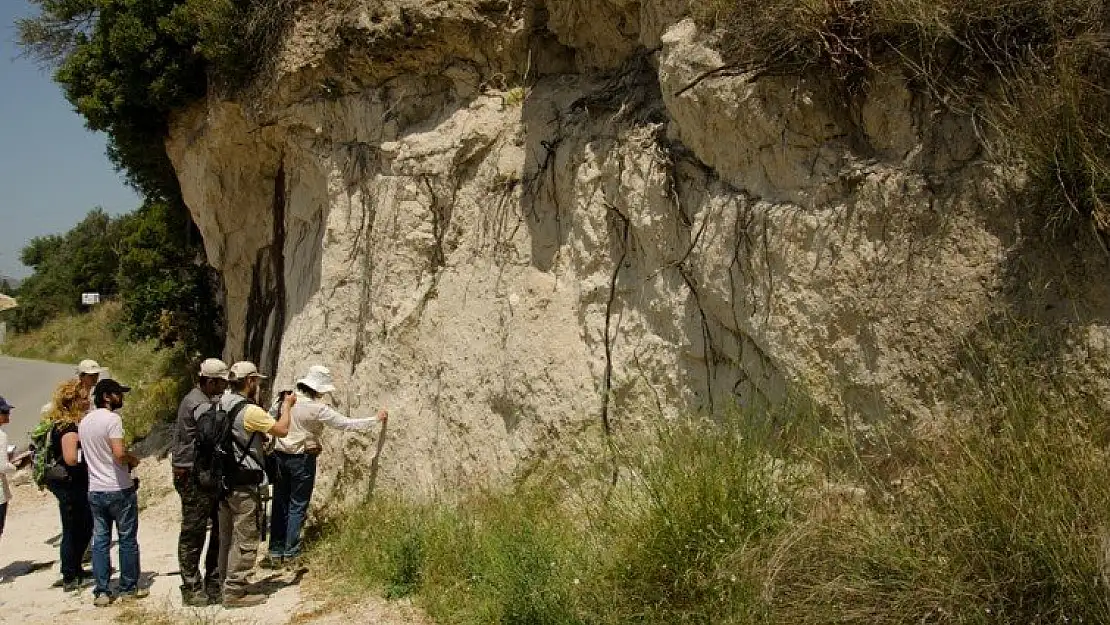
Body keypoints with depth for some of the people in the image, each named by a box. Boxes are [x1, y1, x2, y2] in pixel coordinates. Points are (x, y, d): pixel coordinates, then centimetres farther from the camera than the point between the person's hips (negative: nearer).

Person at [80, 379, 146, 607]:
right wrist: (133, 460, -7)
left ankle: (101, 592, 10)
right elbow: (119, 454, -26)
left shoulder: (84, 421, 10)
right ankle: (128, 588, 12)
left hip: (95, 490, 7)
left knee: (100, 541, 9)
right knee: (127, 540, 5)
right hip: (119, 489, -7)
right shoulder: (112, 419, -15)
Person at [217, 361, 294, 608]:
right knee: (245, 538, -2)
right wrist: (287, 406, 0)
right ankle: (235, 592, 2)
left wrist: (276, 407, 16)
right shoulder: (250, 411, -19)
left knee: (227, 537, 17)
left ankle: (226, 584, 27)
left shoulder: (222, 406, 7)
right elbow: (282, 430, -15)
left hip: (223, 480, 9)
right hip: (244, 485, -9)